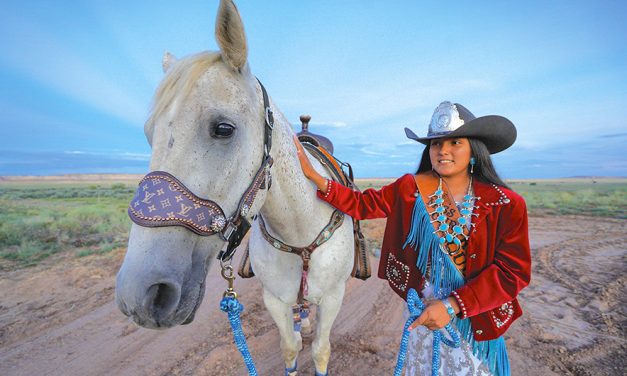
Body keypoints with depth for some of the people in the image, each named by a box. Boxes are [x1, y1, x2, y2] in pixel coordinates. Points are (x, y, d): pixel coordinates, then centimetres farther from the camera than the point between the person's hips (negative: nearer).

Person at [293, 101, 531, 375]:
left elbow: (513, 271, -14)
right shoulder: (411, 188, -11)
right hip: (423, 307, 1)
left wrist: (453, 305, -22)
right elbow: (361, 204, -8)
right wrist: (313, 175, -18)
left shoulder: (506, 205, -14)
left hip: (476, 316, 0)